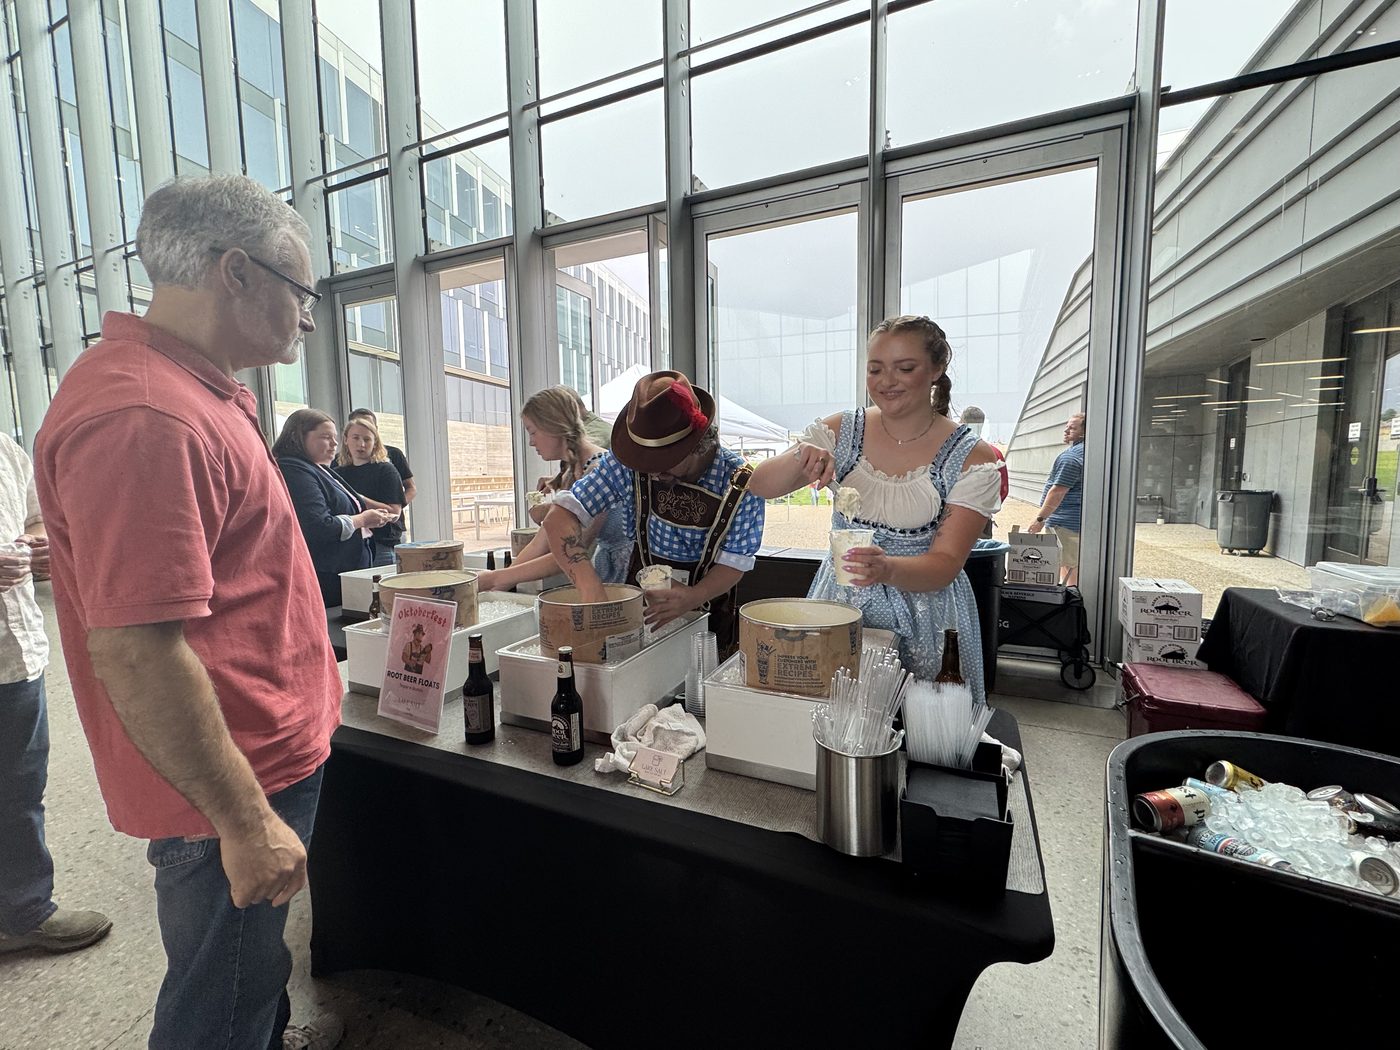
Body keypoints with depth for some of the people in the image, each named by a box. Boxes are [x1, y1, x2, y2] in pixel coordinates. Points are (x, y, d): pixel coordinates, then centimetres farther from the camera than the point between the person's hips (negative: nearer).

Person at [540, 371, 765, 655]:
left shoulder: (740, 483, -15)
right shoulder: (627, 462, -14)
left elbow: (734, 563, -10)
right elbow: (560, 517, -17)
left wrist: (691, 598, -32)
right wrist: (590, 586, -33)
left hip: (707, 618, 0)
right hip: (639, 608, 0)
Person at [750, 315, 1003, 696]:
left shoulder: (970, 458, -9)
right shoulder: (842, 431, -2)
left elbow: (946, 564, -13)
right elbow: (759, 487, -5)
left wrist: (887, 568, -33)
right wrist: (798, 460, -26)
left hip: (923, 619, -2)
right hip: (837, 605, 2)